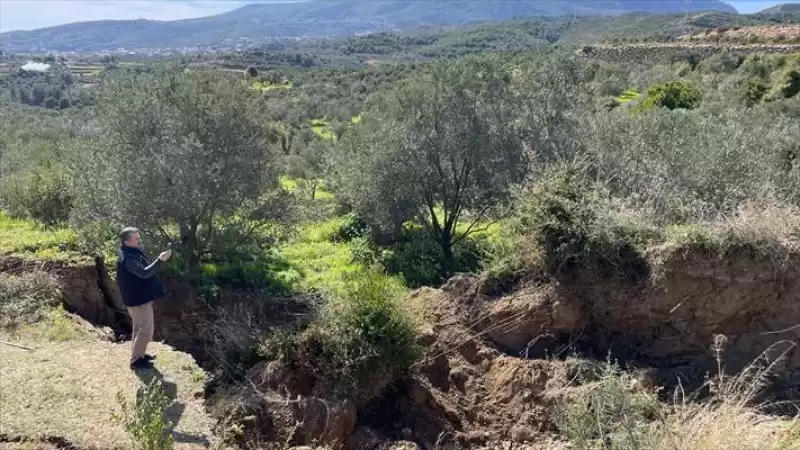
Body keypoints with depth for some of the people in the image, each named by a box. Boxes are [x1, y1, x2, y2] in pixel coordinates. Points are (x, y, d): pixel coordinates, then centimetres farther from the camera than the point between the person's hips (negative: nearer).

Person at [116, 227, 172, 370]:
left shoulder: (134, 253, 9)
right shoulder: (127, 258, -24)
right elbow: (144, 273, -35)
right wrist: (160, 260, -38)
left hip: (140, 296, 11)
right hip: (138, 298, -11)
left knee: (140, 328, 21)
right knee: (145, 330, -3)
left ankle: (139, 354, 33)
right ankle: (136, 360, 6)